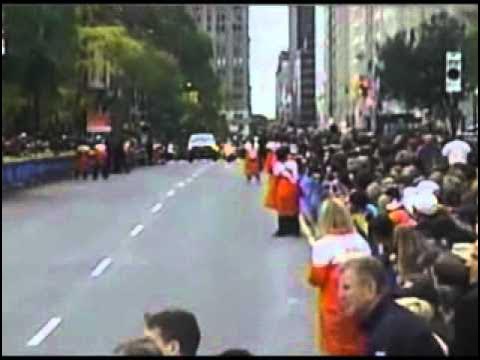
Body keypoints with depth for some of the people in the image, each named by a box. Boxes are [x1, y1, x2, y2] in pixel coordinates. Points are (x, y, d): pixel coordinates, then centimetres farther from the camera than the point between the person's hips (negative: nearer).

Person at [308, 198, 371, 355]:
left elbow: (317, 279, -10)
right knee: (359, 345, 16)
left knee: (337, 346, 7)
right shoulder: (360, 241, -1)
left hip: (334, 307, -4)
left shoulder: (323, 244, -13)